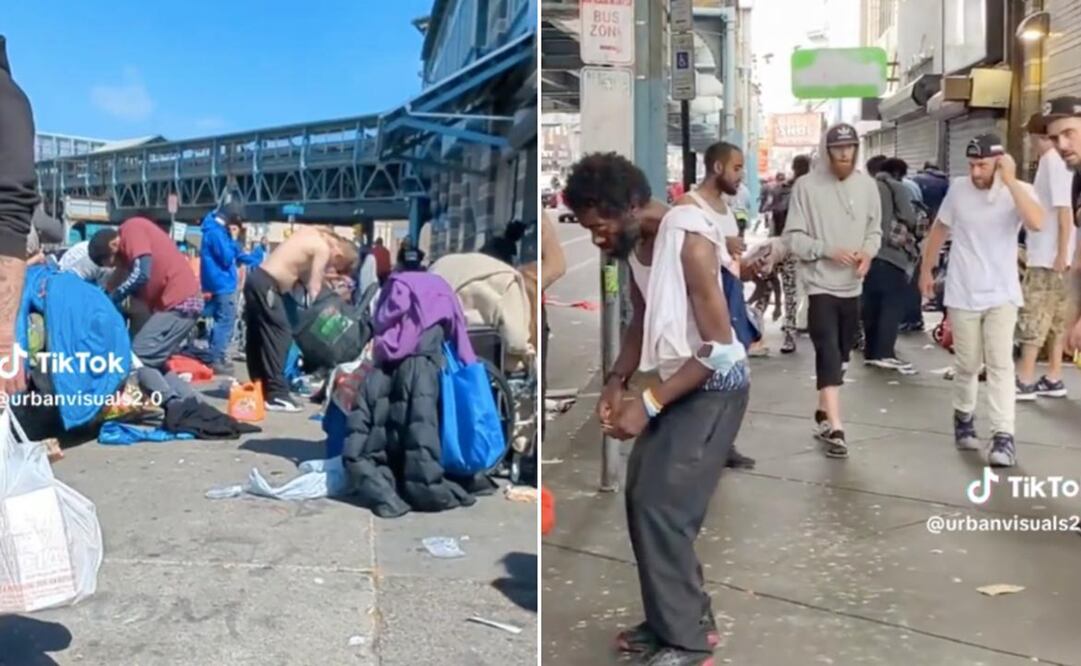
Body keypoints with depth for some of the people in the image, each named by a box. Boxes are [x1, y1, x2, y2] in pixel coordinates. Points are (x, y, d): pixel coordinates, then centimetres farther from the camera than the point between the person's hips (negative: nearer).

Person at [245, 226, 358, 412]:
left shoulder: (311, 234, 17)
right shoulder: (323, 248, -8)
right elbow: (314, 288, -9)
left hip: (257, 279, 10)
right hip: (267, 285, -10)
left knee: (258, 338, 13)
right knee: (279, 335, -8)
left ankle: (260, 389, 21)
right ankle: (276, 395, -7)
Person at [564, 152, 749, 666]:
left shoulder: (689, 239, -25)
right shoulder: (634, 243, 1)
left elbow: (719, 347, -25)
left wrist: (648, 405, -25)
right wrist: (617, 381, -1)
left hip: (715, 388, -9)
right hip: (678, 385, 9)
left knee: (661, 506, -10)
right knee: (642, 497, 10)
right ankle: (679, 617, 25)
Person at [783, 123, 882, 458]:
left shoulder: (867, 185, 4)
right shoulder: (807, 186, -9)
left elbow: (875, 229, 11)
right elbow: (793, 238, -8)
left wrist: (868, 252, -10)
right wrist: (828, 250, -21)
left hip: (852, 287, 5)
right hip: (821, 285, -5)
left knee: (840, 356, 15)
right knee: (829, 354, -13)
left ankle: (823, 415, 32)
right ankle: (835, 428, -14)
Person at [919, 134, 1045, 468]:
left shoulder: (1020, 191, -8)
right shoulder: (958, 189, -4)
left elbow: (1037, 223, -29)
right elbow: (939, 230, 11)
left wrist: (1010, 181, -28)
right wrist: (926, 270, 15)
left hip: (1002, 295, -1)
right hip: (962, 295, 1)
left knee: (1000, 363, -11)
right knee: (967, 365, 10)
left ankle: (1003, 436, -9)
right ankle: (964, 417, 35)